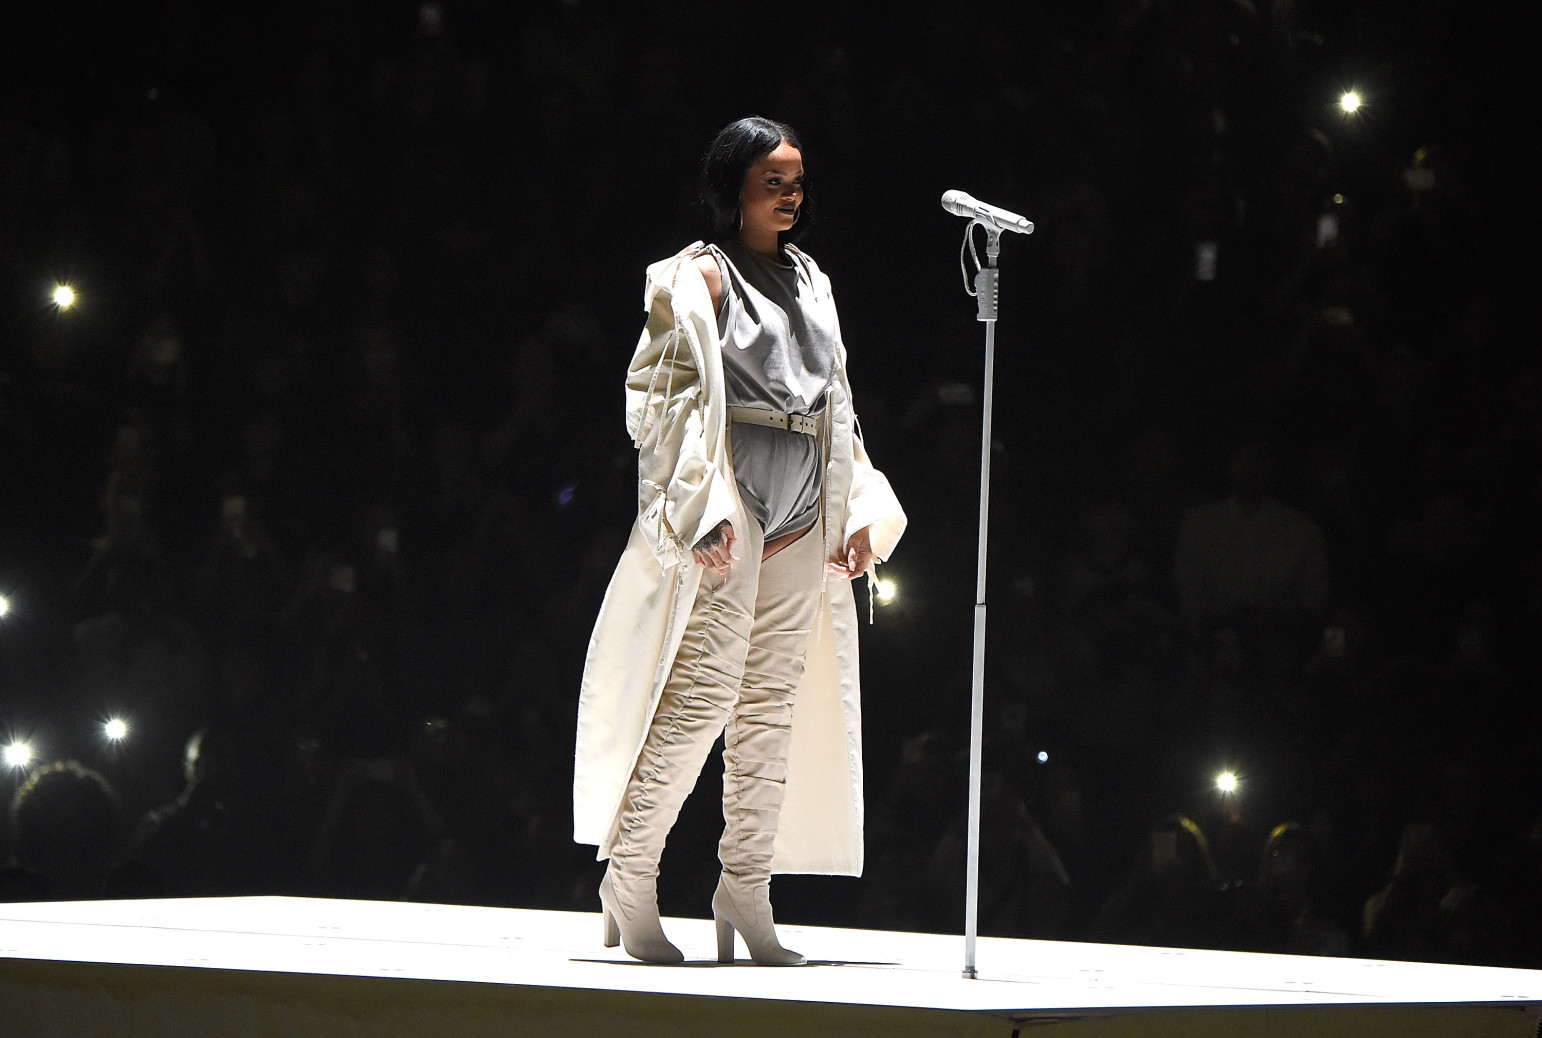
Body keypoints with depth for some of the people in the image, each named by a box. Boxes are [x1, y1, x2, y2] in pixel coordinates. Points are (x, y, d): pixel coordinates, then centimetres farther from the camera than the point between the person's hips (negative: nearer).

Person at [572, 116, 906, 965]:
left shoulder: (807, 281, 18)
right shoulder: (700, 278, -2)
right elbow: (677, 398, -9)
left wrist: (857, 510, 13)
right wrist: (705, 511, -18)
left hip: (801, 519, 7)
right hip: (729, 514, -7)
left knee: (774, 703, 4)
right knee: (703, 692, -12)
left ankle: (746, 887, 6)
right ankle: (630, 874, -5)